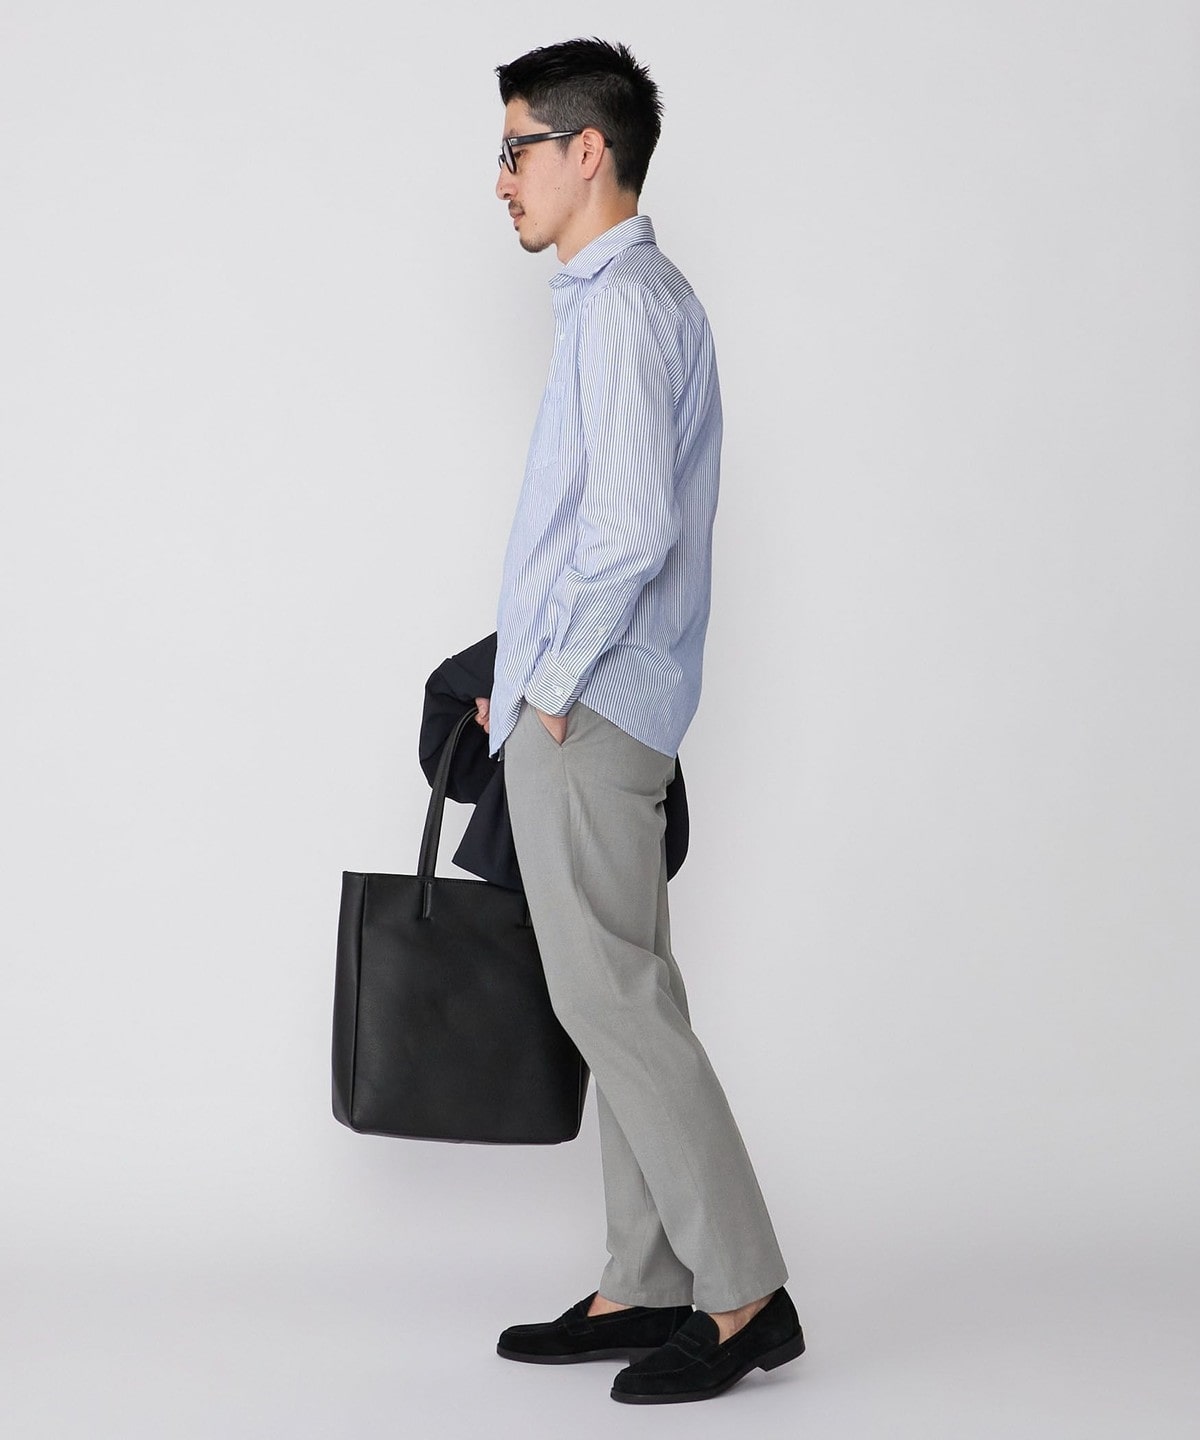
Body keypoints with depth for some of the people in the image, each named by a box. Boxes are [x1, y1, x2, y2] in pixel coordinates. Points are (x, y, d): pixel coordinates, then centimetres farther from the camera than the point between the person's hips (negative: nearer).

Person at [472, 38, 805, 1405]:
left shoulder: (626, 305, -14)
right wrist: (532, 672, 21)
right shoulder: (631, 299, 19)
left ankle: (745, 1294, -1)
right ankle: (648, 1289, 17)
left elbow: (633, 527, -23)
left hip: (588, 717, -10)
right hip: (583, 711, 10)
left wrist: (556, 684, -13)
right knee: (619, 1000, 11)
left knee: (616, 999, -7)